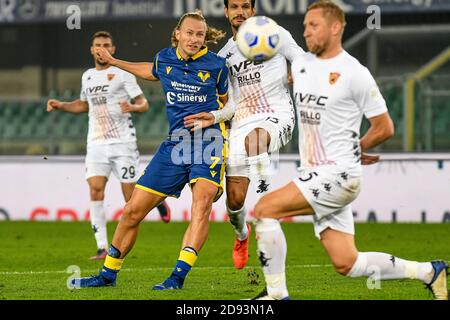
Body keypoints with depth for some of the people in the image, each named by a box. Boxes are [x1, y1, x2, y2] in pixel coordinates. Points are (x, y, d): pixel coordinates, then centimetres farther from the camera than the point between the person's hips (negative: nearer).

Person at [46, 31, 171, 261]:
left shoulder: (122, 74, -2)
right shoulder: (87, 76, 14)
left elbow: (143, 103, -3)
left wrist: (133, 107, -26)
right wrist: (60, 105, 15)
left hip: (123, 142, -4)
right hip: (96, 144, 4)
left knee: (131, 197, -5)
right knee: (95, 190, -13)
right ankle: (102, 247, -11)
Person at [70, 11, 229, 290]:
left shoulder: (216, 65, -3)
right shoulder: (165, 59, 6)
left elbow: (226, 103, 13)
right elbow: (152, 71, 31)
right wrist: (114, 62, 36)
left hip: (209, 140, -4)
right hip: (175, 142, 4)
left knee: (202, 201, -28)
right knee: (134, 209, 4)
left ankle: (179, 275, -33)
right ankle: (109, 274, 20)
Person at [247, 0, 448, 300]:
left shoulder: (354, 73, -10)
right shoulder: (300, 64, 10)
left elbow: (385, 128, -4)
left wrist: (352, 152, 5)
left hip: (339, 174, -8)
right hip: (315, 175, 8)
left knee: (266, 209, -17)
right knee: (346, 264, 5)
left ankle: (276, 293, -7)